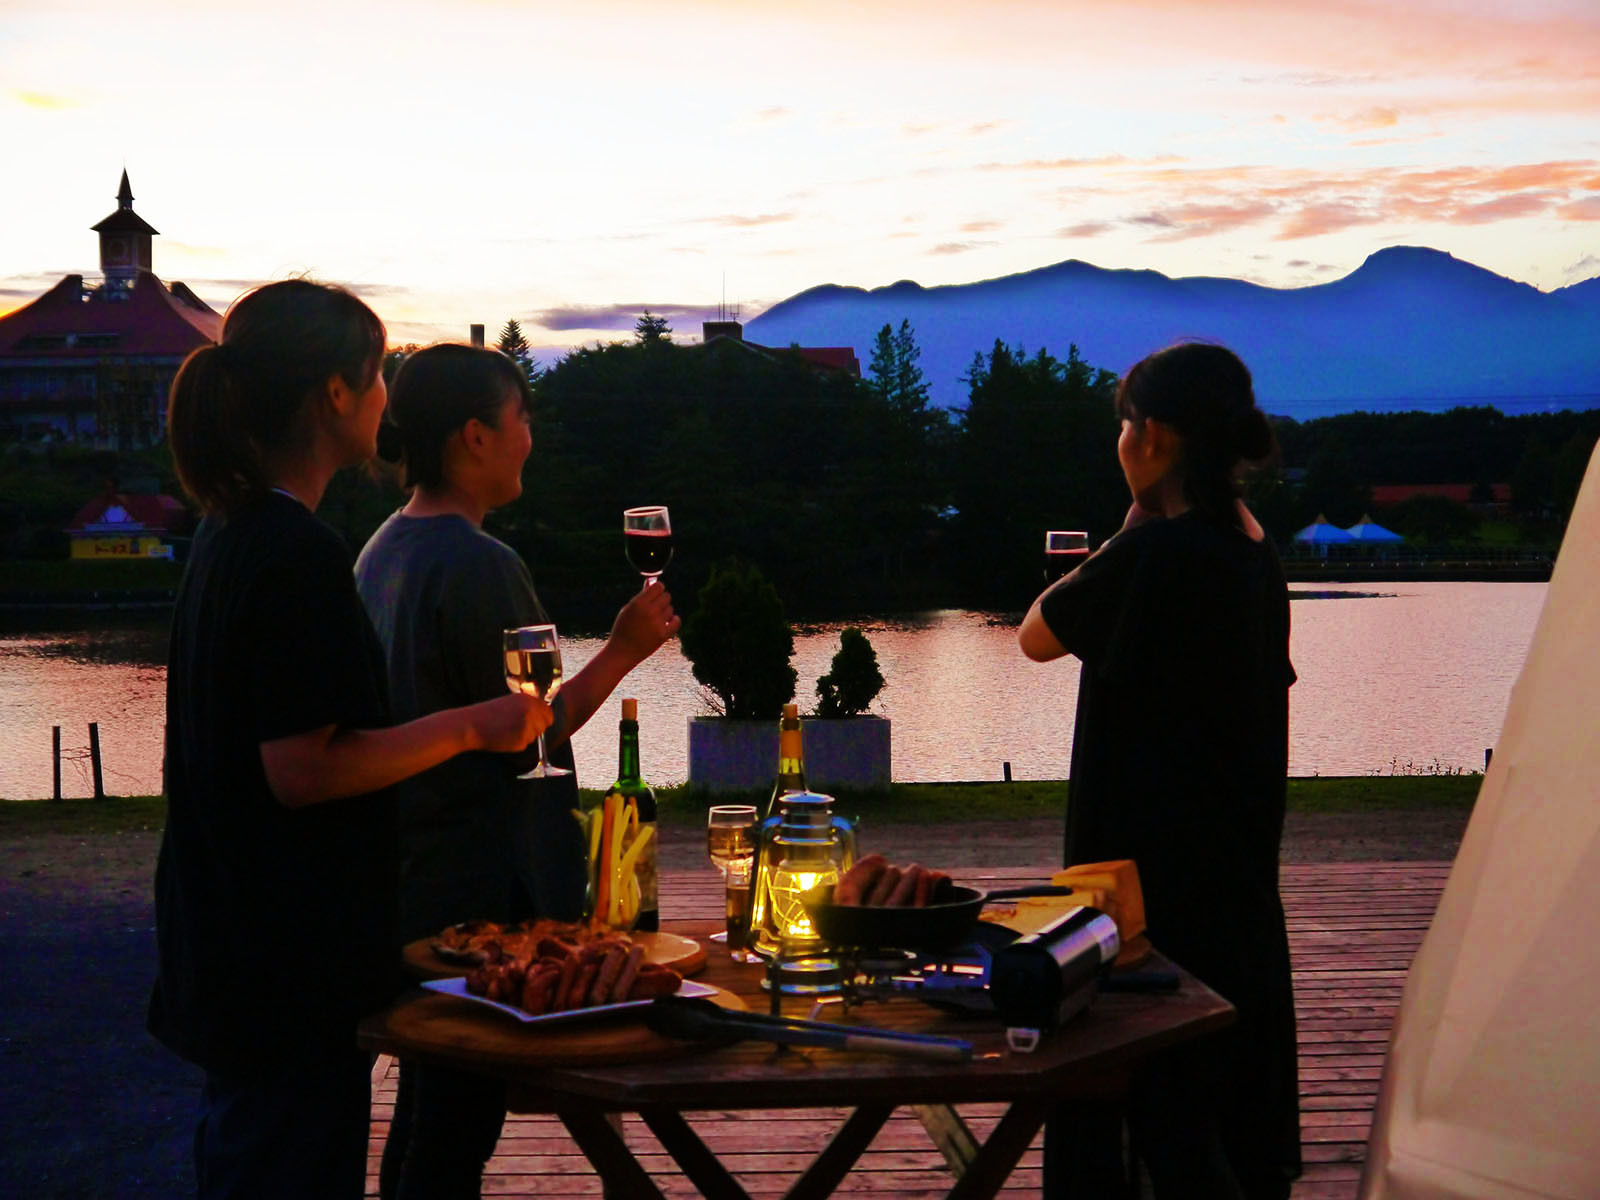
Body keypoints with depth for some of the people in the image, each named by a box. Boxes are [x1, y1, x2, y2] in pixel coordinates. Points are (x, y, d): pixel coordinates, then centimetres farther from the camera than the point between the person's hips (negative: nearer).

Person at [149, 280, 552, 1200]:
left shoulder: (230, 532, 10)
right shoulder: (300, 554, -21)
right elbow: (303, 770, -23)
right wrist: (469, 728, -15)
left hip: (230, 945, 10)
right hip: (294, 973, -10)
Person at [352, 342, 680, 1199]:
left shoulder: (383, 552, 9)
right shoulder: (480, 566, -20)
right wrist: (623, 651, -9)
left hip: (408, 881, 10)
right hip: (482, 888, -9)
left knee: (425, 1109, 19)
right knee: (457, 1128, -1)